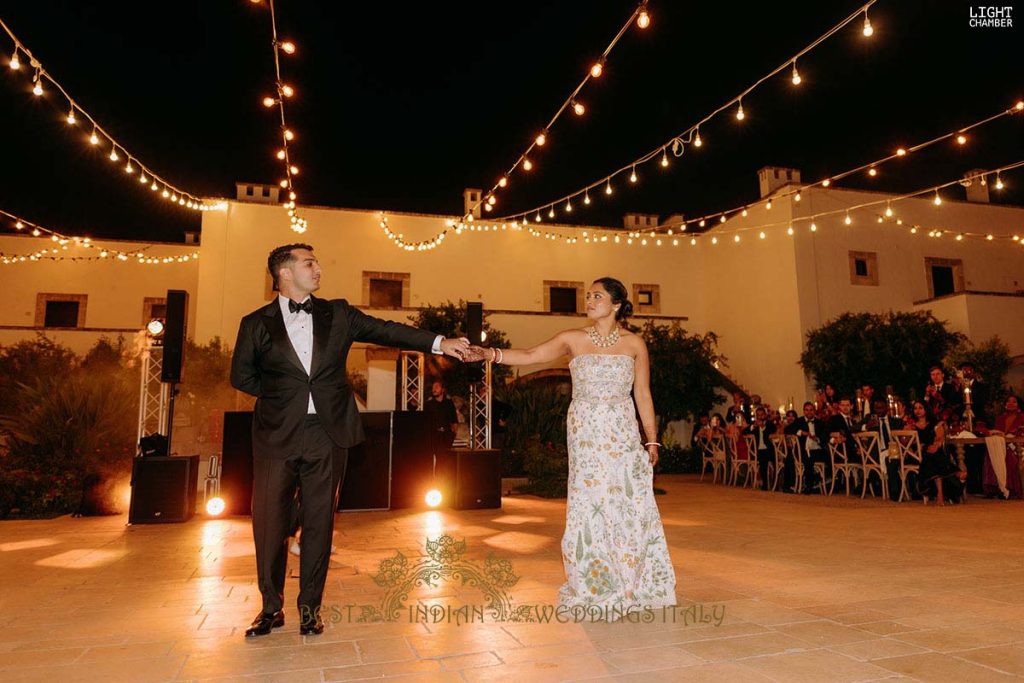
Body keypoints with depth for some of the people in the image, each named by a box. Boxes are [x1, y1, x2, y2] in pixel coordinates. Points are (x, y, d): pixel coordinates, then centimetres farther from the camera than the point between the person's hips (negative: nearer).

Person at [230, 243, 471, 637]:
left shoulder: (337, 313, 9)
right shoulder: (256, 323, 6)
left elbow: (385, 331, 3)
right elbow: (241, 375, 11)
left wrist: (439, 343, -6)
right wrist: (279, 395, 3)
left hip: (328, 432, 1)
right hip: (277, 435, -1)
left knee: (319, 522, 6)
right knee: (270, 522, 4)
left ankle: (310, 607, 21)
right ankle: (271, 607, 23)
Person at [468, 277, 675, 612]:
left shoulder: (634, 343, 3)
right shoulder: (573, 339, 2)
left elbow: (643, 395, 7)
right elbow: (530, 355, -9)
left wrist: (652, 440, 7)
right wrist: (491, 353, -24)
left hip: (623, 434, 0)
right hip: (585, 435, 0)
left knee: (629, 504, 2)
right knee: (588, 504, 3)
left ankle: (633, 584, 20)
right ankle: (593, 585, 17)